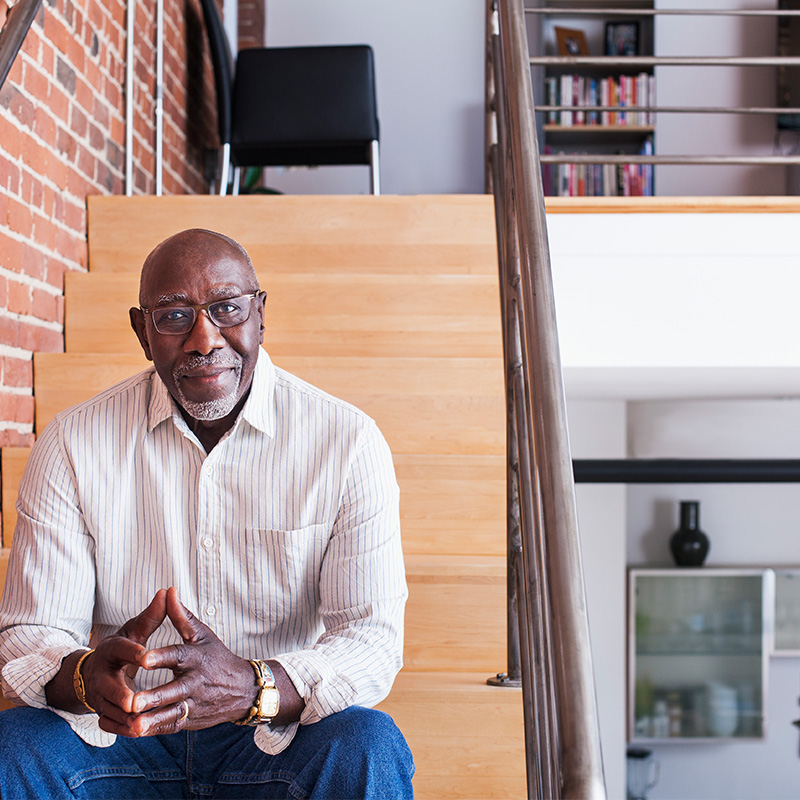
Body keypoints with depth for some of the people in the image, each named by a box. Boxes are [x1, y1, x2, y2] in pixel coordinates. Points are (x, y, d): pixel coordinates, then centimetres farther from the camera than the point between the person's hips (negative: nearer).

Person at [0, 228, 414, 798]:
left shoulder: (349, 443, -7)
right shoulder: (73, 446, -3)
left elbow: (373, 637, -14)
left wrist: (252, 687, -35)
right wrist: (87, 676, -34)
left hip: (282, 737, -1)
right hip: (120, 735, 1)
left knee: (369, 748, -32)